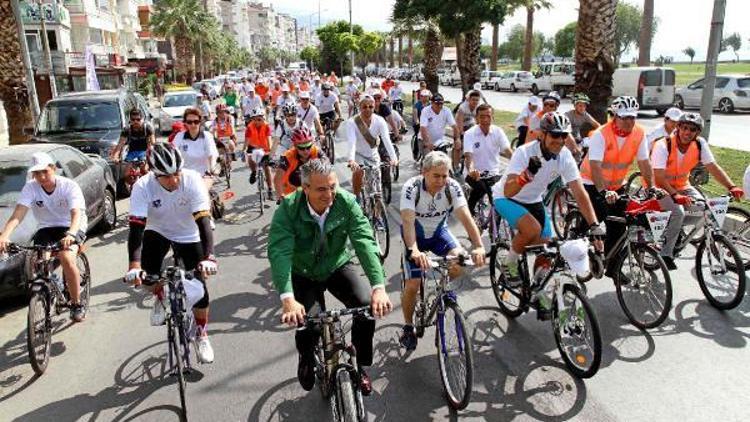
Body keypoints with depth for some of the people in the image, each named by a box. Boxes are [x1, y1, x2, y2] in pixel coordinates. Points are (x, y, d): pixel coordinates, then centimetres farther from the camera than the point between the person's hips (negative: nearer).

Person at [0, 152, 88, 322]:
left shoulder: (69, 186, -17)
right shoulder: (30, 188, -9)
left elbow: (76, 214, -30)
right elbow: (18, 214, -21)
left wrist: (71, 235, -50)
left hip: (71, 228, -3)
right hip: (46, 229, 3)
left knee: (66, 258, -29)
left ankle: (77, 304, -9)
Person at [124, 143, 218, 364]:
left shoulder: (192, 180, -30)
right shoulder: (143, 186, -28)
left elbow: (203, 221, -35)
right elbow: (136, 226, -34)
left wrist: (208, 257, -47)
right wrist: (134, 265, -46)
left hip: (188, 236, 0)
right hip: (158, 231, 1)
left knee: (199, 285, -6)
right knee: (148, 271, -25)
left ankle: (201, 334, 17)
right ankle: (160, 296, 12)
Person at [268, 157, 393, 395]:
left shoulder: (347, 203, -21)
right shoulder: (288, 208, -24)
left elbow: (365, 242, -29)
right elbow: (279, 252, -35)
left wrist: (379, 287, -43)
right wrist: (287, 298, -50)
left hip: (338, 267, 1)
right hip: (303, 273, -1)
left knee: (368, 304, -21)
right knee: (299, 318, -21)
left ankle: (360, 366, 6)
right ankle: (307, 359, 18)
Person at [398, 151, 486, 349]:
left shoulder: (452, 187, -22)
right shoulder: (411, 188, -29)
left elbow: (466, 217, -30)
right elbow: (408, 221, -41)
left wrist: (479, 246, -45)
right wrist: (414, 251, -57)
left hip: (438, 231, 2)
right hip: (415, 234, -2)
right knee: (412, 285, -13)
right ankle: (408, 327, 13)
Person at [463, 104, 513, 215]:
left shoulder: (498, 131, -1)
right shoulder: (470, 134, -8)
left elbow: (507, 150, -14)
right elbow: (468, 155, -21)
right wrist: (471, 169, -43)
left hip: (493, 173, 3)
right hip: (475, 173, -3)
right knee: (480, 188, -32)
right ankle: (469, 210, -4)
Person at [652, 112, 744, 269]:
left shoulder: (700, 144, -10)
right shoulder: (663, 145, -25)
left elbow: (713, 167, -10)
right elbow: (659, 177, -30)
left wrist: (732, 187, -24)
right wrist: (675, 195, -44)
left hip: (682, 185, 5)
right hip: (660, 186, -5)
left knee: (702, 209, -19)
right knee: (678, 212, -29)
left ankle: (675, 227, 10)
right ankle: (665, 253, -12)